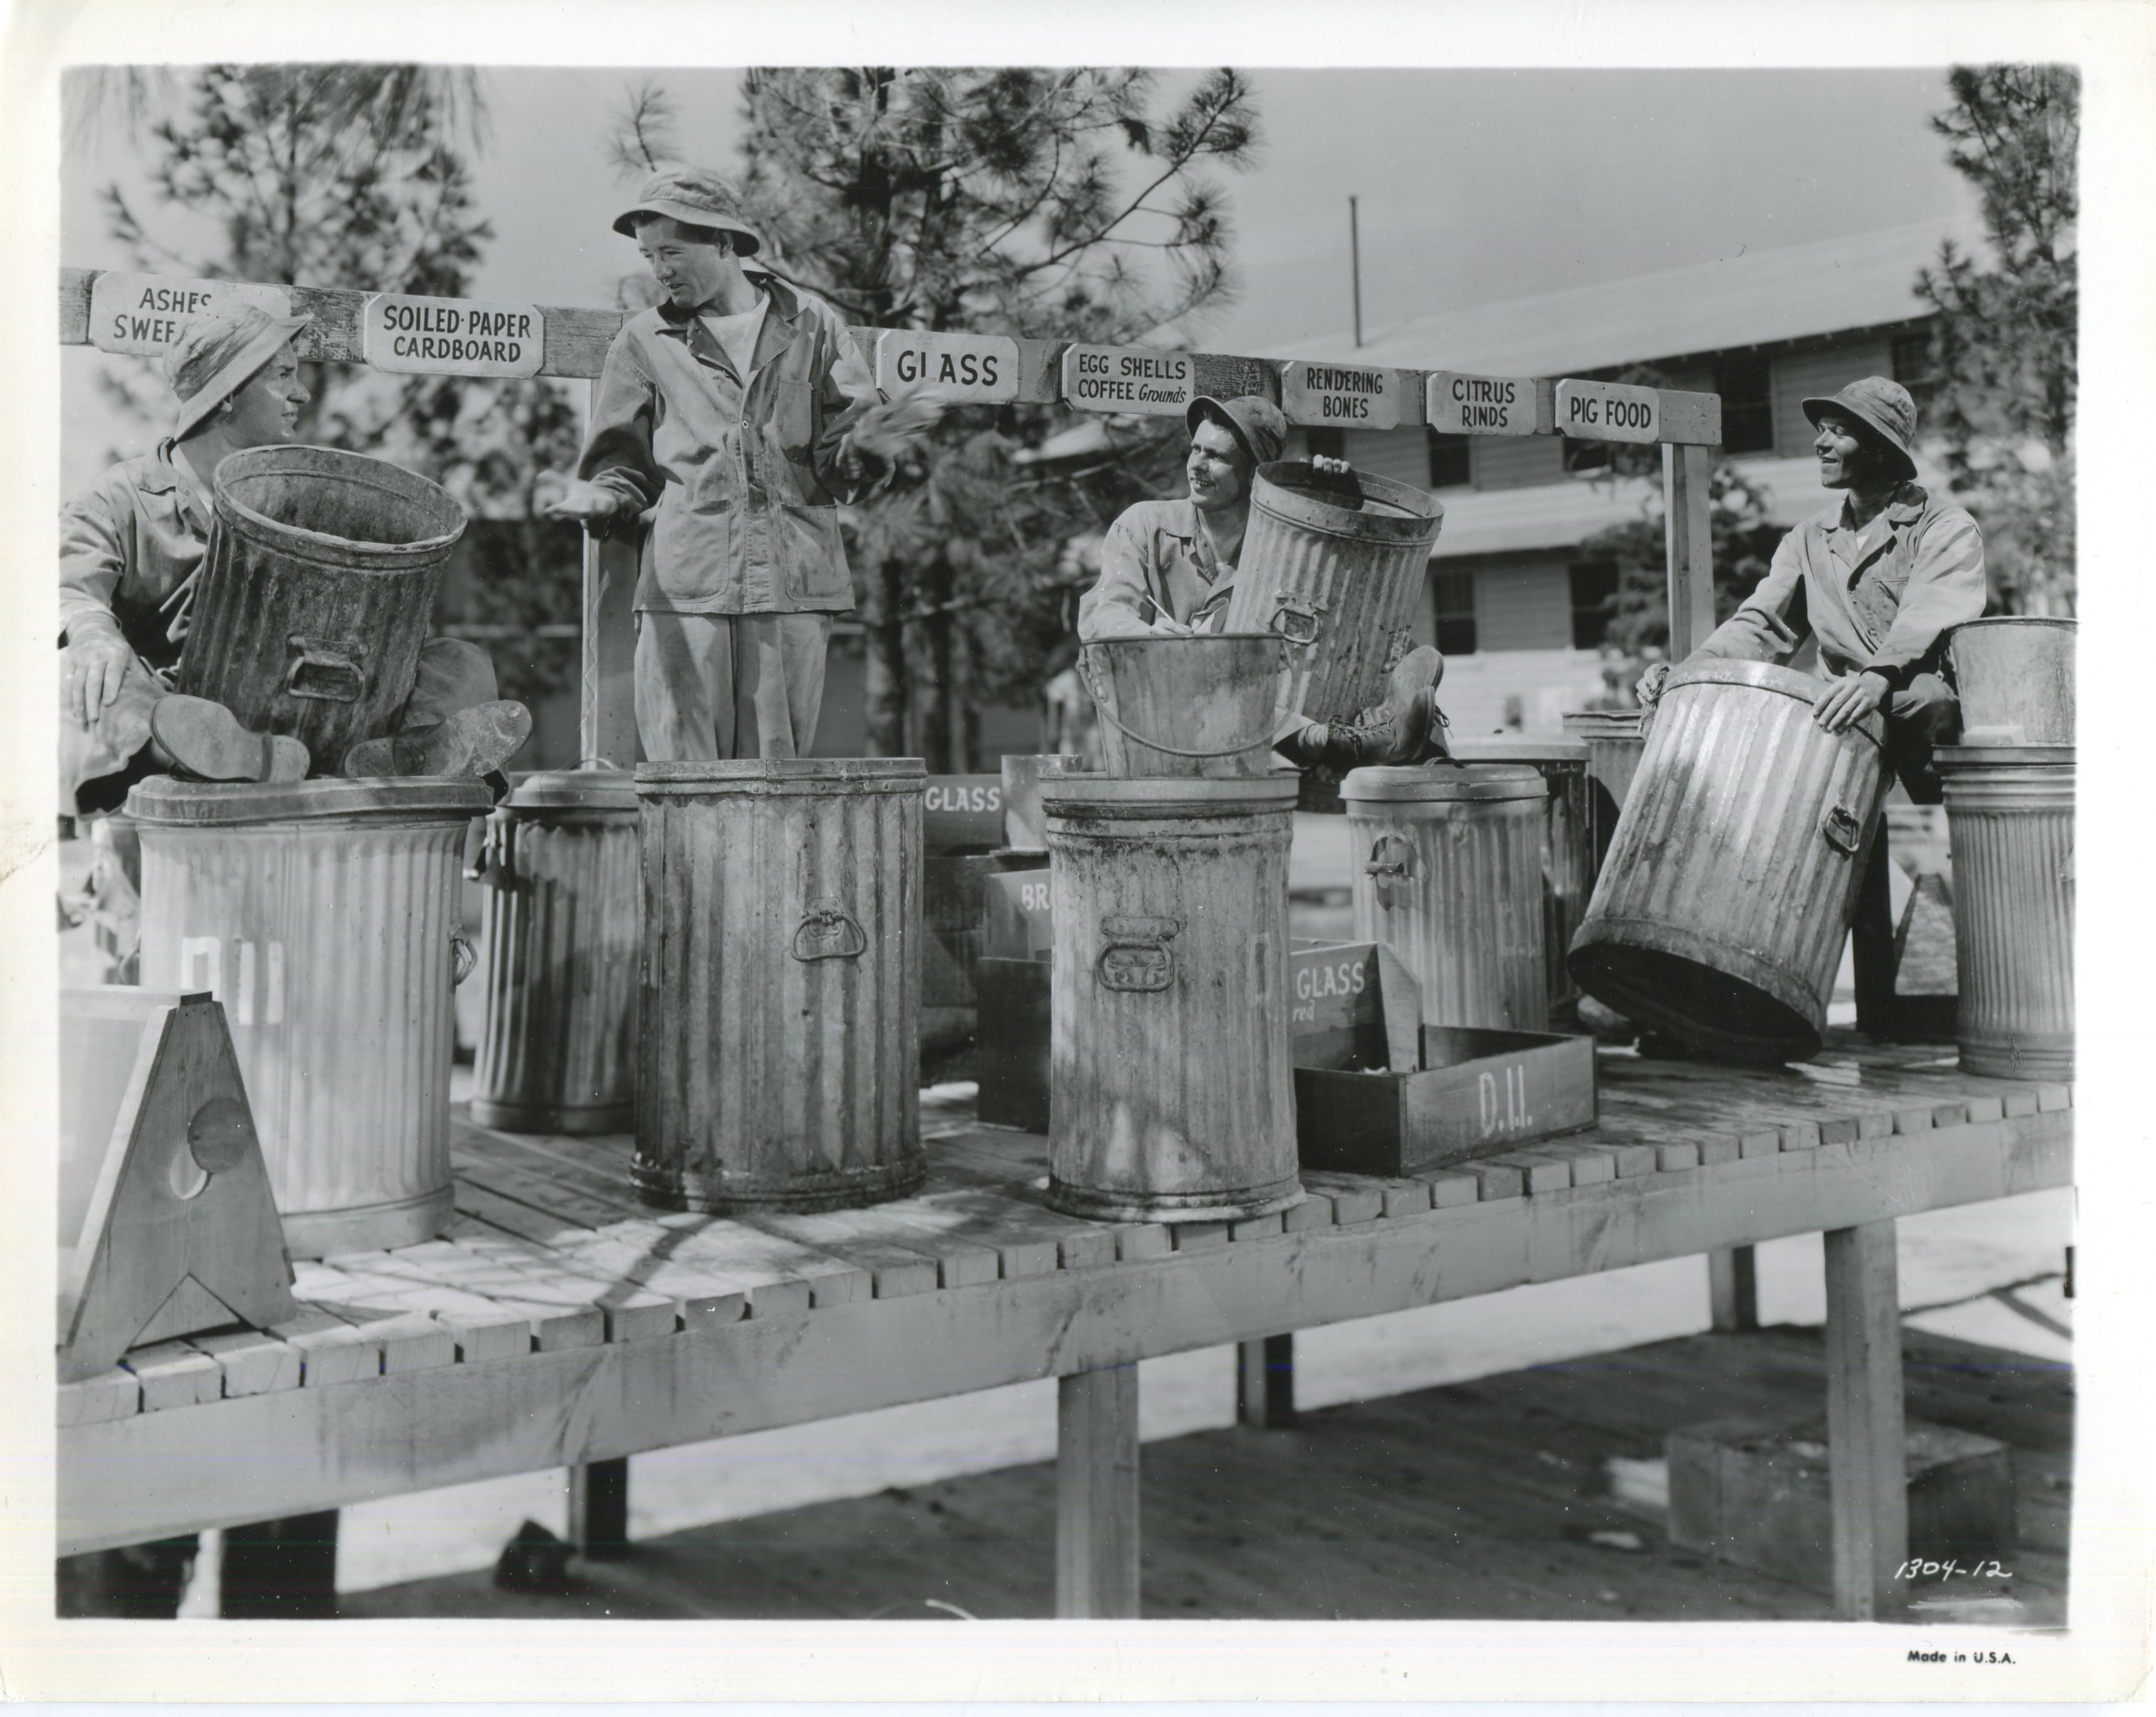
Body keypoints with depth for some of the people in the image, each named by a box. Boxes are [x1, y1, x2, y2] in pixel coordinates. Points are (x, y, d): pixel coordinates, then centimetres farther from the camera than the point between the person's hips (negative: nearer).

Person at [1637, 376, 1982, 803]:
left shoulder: (1948, 530, 0)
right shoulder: (1810, 540, 18)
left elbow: (1929, 619, -19)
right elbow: (1760, 623, 8)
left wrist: (1878, 678, -41)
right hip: (1841, 719, 4)